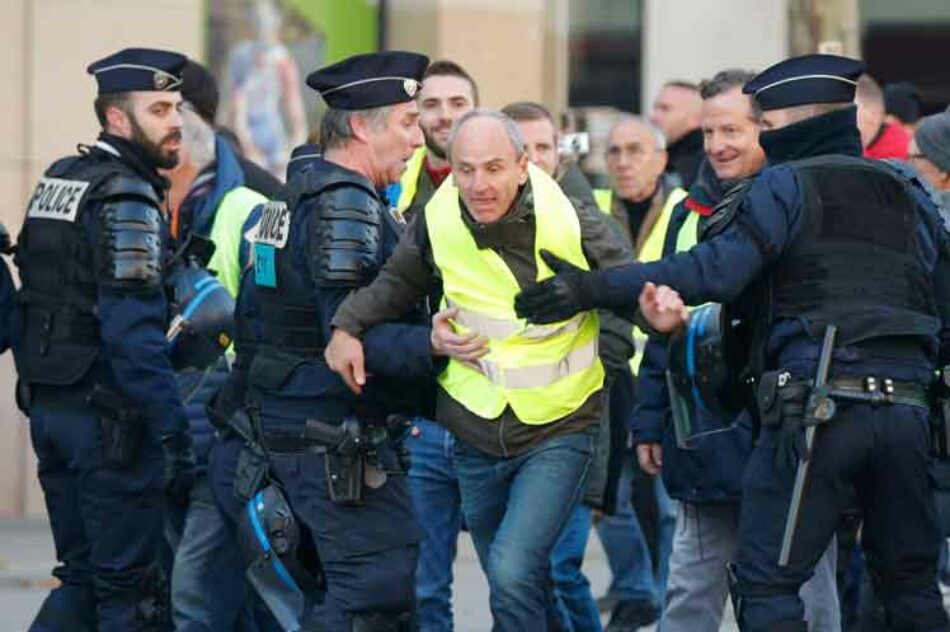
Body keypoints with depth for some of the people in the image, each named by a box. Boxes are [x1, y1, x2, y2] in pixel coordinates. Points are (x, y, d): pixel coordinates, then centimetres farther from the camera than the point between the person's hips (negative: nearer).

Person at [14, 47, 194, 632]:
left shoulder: (57, 182, 13)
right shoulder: (125, 199, -15)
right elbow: (134, 334, -23)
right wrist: (173, 434, -23)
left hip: (48, 407, 9)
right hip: (108, 417, -9)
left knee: (81, 578, 15)